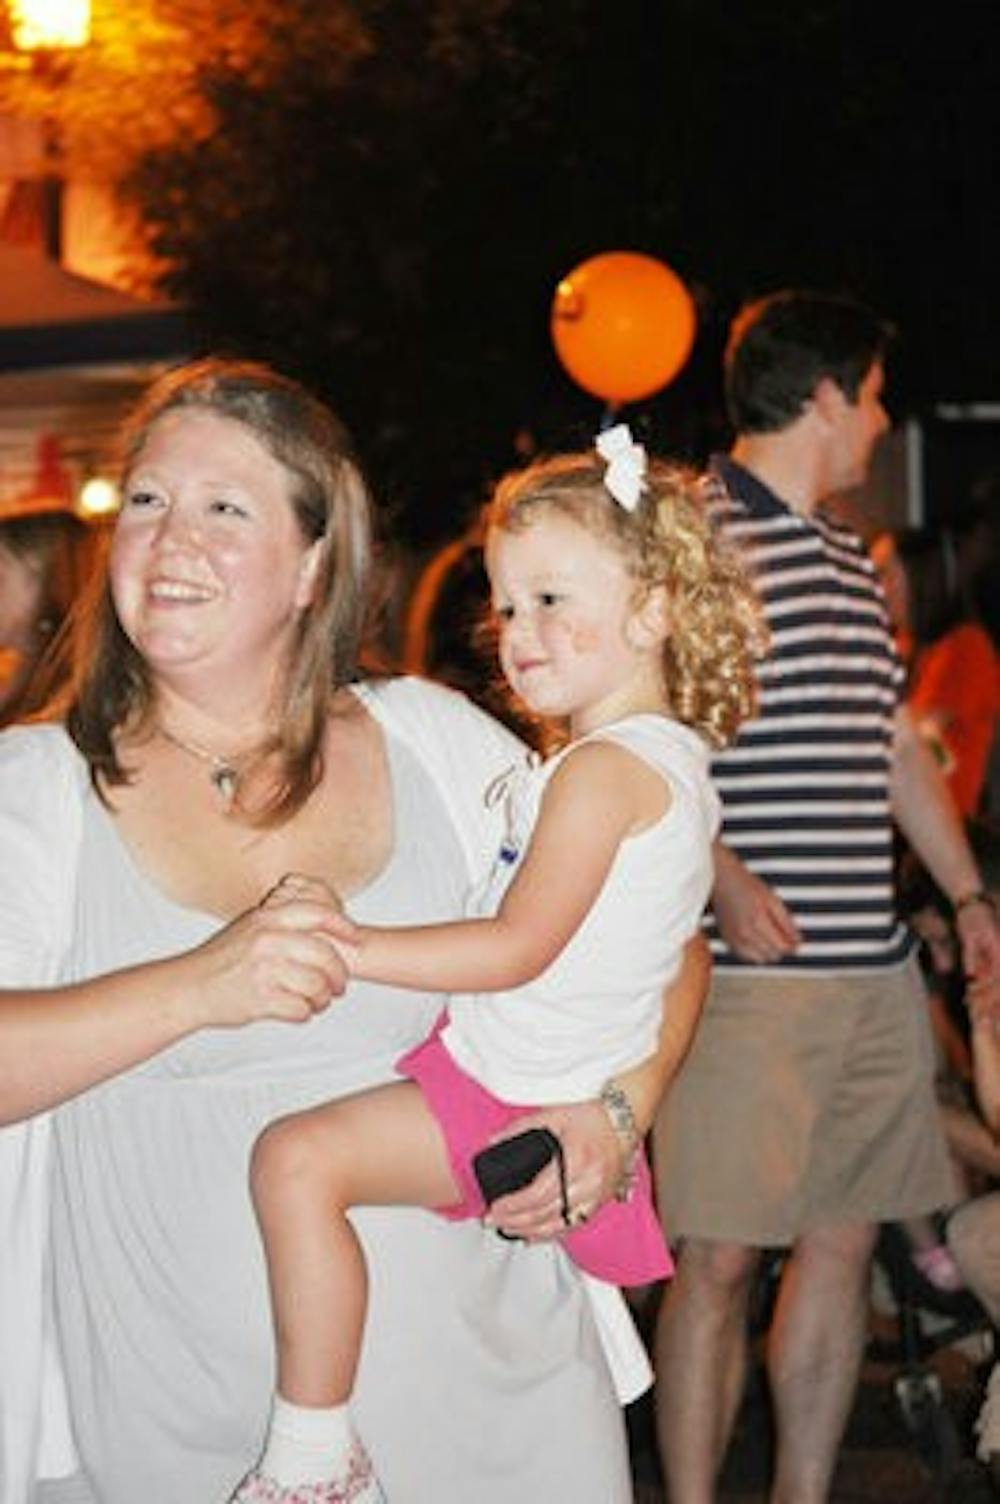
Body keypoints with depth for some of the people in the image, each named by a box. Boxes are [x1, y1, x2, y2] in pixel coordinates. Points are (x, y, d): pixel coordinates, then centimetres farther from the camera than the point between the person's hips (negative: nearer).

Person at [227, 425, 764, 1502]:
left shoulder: (603, 767, -18)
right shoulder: (678, 759, 14)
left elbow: (519, 949, -24)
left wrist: (347, 948, -23)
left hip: (520, 1097, -11)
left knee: (296, 1158, -23)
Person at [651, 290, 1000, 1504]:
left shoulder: (852, 561, 19)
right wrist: (721, 874, -24)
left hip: (875, 971, 8)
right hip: (751, 974, -8)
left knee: (843, 1242, 11)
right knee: (720, 1258, -4)